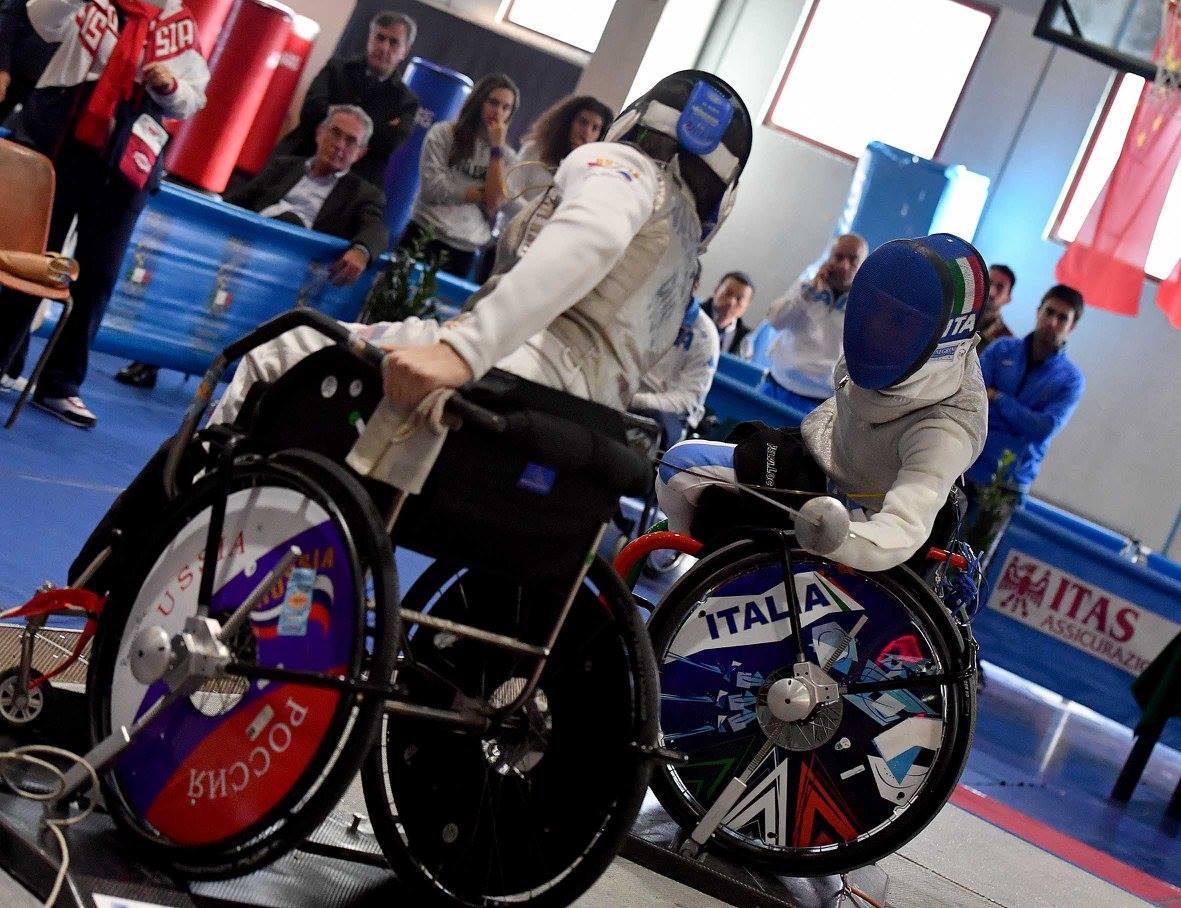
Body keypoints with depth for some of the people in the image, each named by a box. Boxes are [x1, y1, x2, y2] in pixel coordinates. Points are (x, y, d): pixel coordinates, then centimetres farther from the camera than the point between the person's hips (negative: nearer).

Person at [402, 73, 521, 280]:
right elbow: (433, 188, -9)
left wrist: (497, 148, -5)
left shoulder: (507, 157, 8)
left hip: (464, 253, 2)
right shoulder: (443, 133, 1)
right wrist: (482, 193, -3)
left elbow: (494, 205, -7)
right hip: (425, 237, -2)